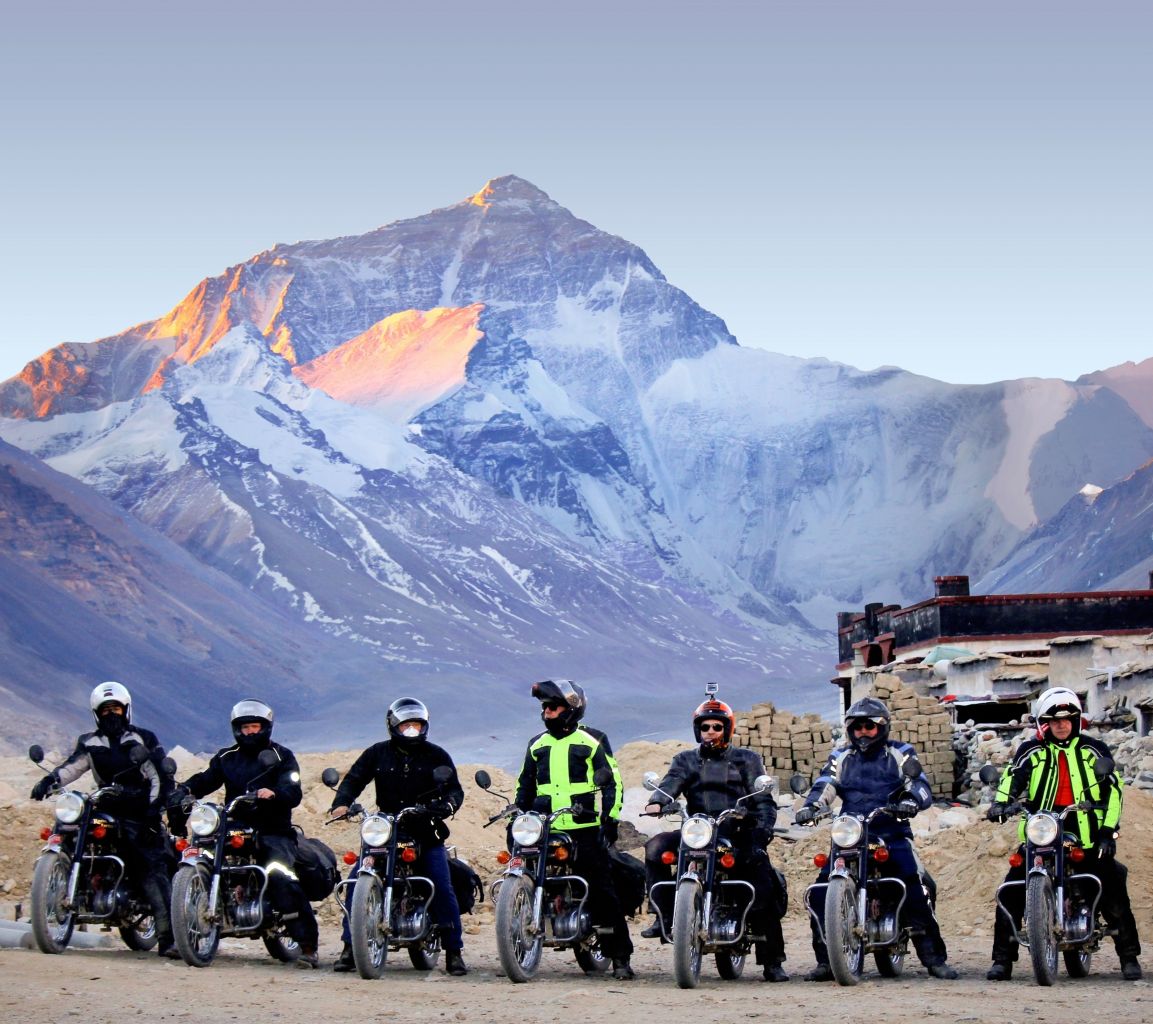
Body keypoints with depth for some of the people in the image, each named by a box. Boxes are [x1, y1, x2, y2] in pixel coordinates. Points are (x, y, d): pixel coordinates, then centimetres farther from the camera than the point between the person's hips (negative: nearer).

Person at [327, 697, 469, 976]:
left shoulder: (436, 755, 8)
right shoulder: (378, 753, 9)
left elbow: (454, 788, 4)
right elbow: (354, 778, 3)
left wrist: (448, 804, -20)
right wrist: (341, 803, -17)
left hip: (427, 834, -1)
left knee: (442, 888, -13)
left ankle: (454, 951, -2)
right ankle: (350, 947, -5)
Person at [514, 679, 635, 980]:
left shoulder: (592, 741, 3)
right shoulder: (537, 744, 17)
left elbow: (613, 782, 2)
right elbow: (526, 785, 25)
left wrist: (610, 819, -8)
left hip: (586, 831, -4)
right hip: (545, 831, 4)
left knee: (602, 892, -6)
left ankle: (620, 957, -4)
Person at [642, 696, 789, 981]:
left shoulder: (747, 759, 13)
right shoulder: (685, 760, 17)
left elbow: (763, 800, 5)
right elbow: (671, 783, -4)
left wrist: (763, 830, -14)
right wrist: (656, 802, -28)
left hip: (740, 836, -2)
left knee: (764, 894, -20)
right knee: (656, 847, -24)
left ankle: (772, 961, -14)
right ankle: (665, 914, -19)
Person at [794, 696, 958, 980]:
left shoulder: (900, 754, 11)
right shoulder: (840, 757, 18)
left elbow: (921, 785, -1)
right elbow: (824, 786, 4)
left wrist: (911, 800, -25)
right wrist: (809, 806, -17)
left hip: (891, 832, -2)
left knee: (915, 888, -19)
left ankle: (934, 957, -11)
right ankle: (825, 960, -2)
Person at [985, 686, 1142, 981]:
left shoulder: (1094, 750, 6)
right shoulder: (1031, 751, 7)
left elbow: (1112, 789, 4)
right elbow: (1012, 777, -4)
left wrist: (1108, 829, -5)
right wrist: (1001, 802, -25)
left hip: (1086, 834, 0)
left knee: (1114, 891, -4)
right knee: (1011, 891, -9)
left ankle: (1129, 957, 9)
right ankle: (1002, 959, -3)